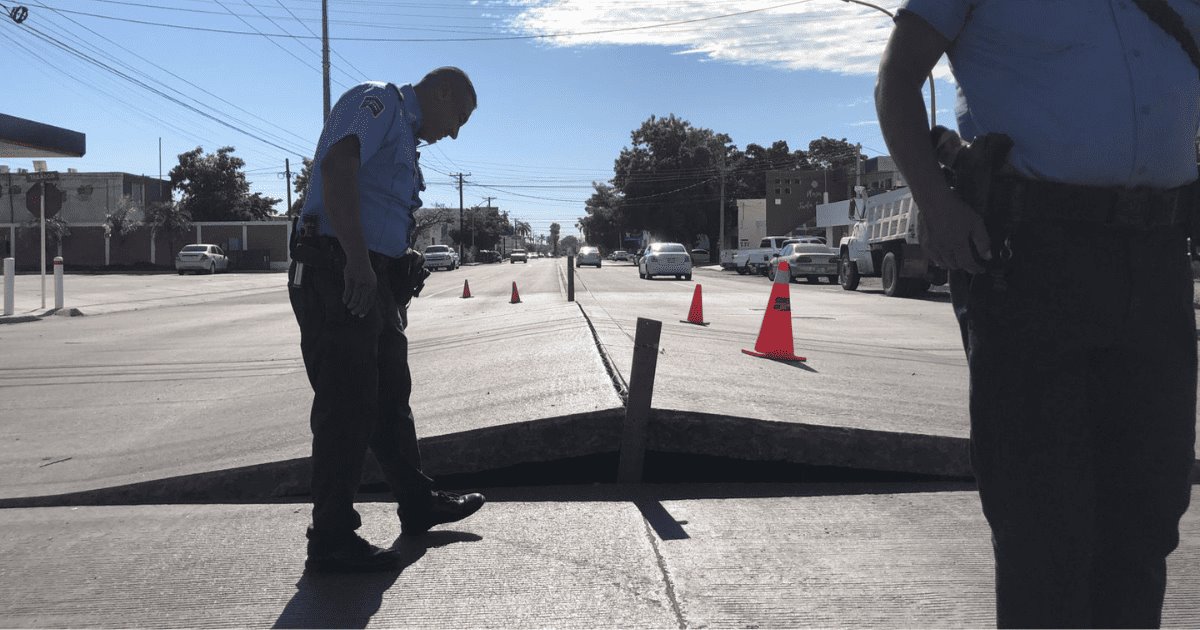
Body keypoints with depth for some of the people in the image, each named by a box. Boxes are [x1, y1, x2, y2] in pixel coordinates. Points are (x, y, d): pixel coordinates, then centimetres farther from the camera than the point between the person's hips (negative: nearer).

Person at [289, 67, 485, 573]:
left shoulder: (404, 134, 25)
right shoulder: (378, 102, -6)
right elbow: (337, 166, -23)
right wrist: (358, 261, -30)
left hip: (374, 283, 10)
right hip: (337, 278, -10)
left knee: (391, 398, 18)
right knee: (346, 407, -7)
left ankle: (418, 504, 33)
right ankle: (331, 540, 2)